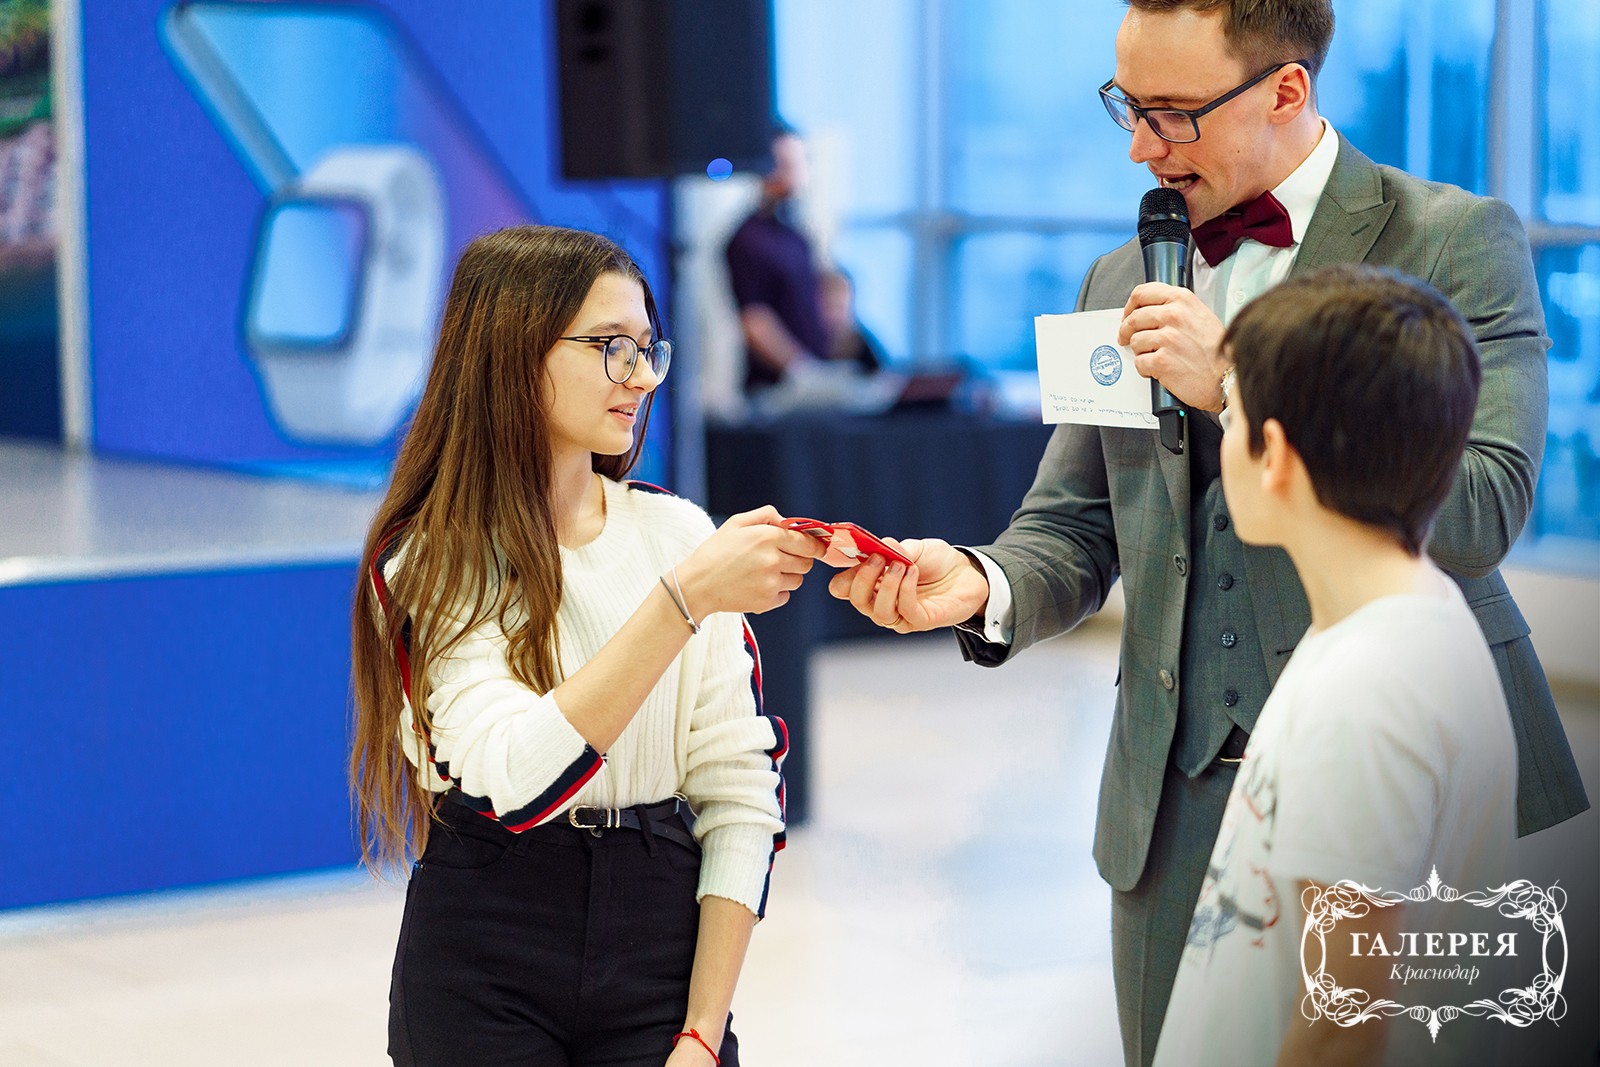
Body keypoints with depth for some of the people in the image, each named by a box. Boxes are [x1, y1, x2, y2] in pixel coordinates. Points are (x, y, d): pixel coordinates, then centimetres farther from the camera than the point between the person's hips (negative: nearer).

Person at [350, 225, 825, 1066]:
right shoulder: (428, 564, -7)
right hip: (484, 980, -2)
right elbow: (517, 779, -23)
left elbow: (739, 792, -1)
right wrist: (685, 597, -28)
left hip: (661, 947, 2)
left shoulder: (679, 534, 1)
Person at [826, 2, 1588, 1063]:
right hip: (1182, 802, 5)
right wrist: (983, 583, -10)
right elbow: (1076, 525, 14)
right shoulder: (1123, 282, 14)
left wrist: (1241, 385, -20)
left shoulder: (1459, 241, -3)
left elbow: (1482, 512, -14)